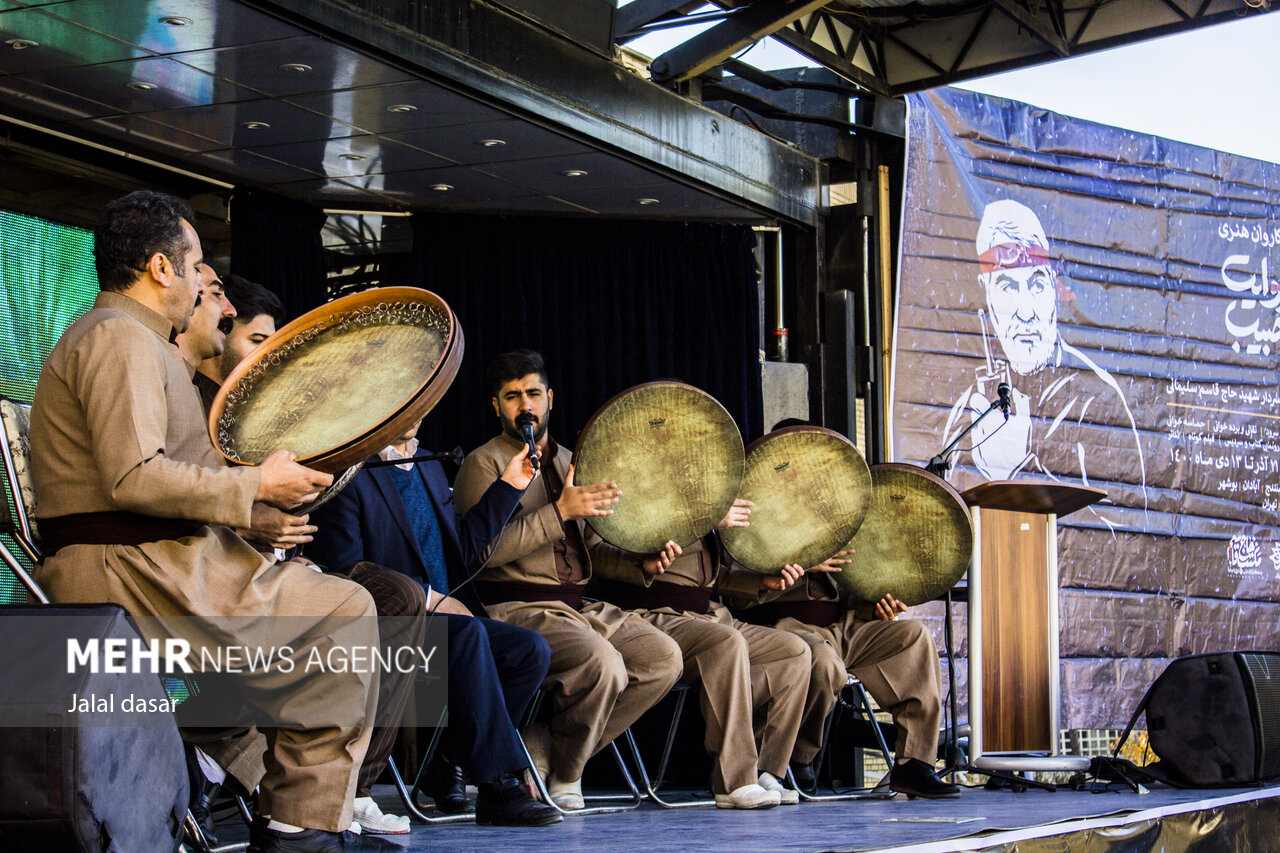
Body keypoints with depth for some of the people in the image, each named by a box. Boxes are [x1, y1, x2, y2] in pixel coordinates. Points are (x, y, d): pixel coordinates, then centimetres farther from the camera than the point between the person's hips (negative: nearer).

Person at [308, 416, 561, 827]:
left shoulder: (429, 466, 21)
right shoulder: (349, 473, -7)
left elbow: (462, 545, 21)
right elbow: (345, 572, -15)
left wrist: (509, 486, 16)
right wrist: (426, 597, -17)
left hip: (445, 614, 8)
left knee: (531, 650, -14)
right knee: (468, 634, -34)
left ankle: (448, 760, -7)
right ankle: (498, 787, -34)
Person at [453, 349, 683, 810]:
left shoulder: (566, 463, 20)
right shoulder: (484, 463, -2)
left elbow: (590, 551, 23)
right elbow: (485, 550, -16)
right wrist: (559, 511, -19)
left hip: (578, 605, 7)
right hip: (516, 610, -7)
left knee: (664, 658, -11)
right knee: (603, 663, -32)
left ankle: (549, 749, -4)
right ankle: (562, 772, -6)